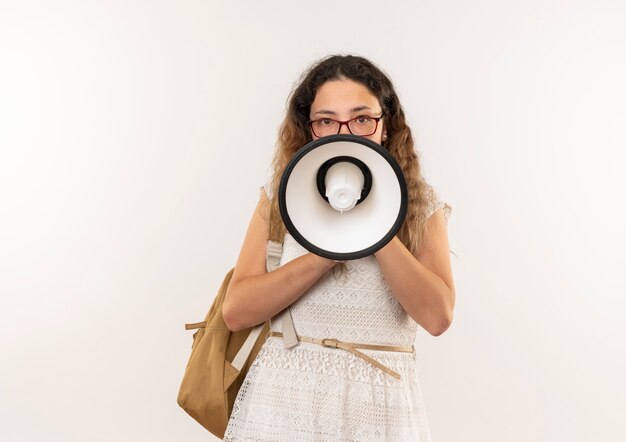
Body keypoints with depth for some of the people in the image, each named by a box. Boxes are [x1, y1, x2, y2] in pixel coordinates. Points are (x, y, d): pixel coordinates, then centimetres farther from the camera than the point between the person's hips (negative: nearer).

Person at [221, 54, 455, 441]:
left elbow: (437, 316, -12)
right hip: (283, 398, 0)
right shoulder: (281, 196, 0)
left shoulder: (421, 206, 0)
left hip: (381, 405, 1)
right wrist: (326, 251, -19)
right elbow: (236, 311, -9)